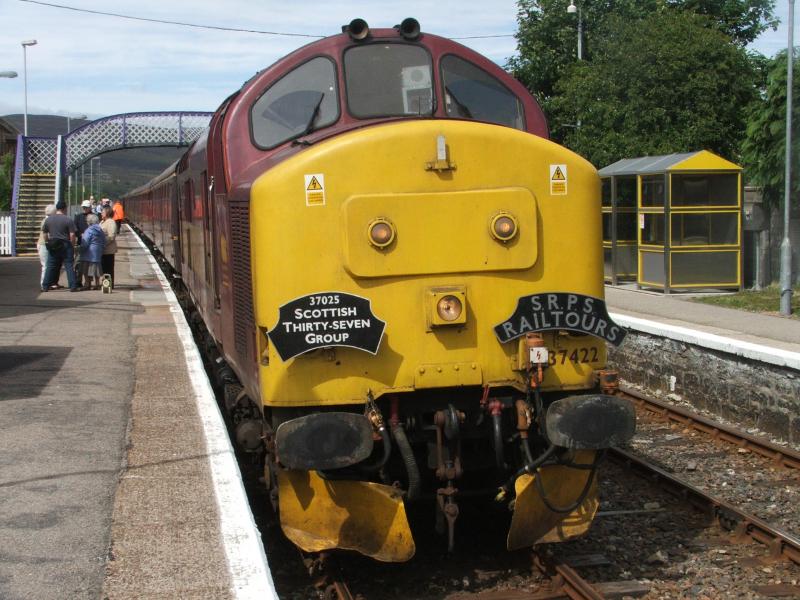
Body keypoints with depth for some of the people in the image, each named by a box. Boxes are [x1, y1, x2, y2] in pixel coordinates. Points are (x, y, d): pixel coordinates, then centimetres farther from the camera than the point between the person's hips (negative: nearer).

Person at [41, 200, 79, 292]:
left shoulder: (48, 219, 5)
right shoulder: (69, 220, -8)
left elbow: (45, 234, 11)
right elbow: (72, 235, -10)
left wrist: (47, 243, 22)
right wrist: (73, 247, -2)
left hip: (52, 246, 3)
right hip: (65, 246, -3)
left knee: (51, 266, 9)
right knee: (69, 266, 0)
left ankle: (45, 286, 10)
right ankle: (73, 286, -2)